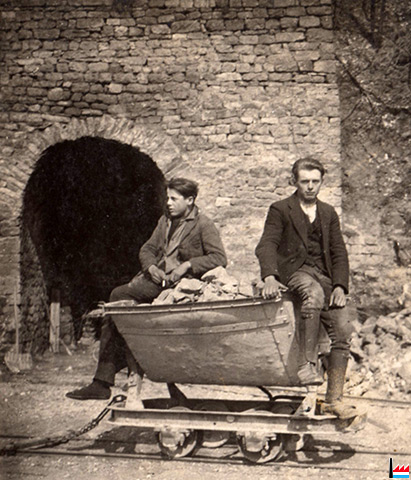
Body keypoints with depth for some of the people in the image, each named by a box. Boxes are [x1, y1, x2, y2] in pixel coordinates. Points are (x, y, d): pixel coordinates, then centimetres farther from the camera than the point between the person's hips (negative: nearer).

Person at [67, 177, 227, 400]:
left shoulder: (203, 225, -1)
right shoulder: (165, 221, 22)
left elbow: (219, 258, -11)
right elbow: (146, 249, 22)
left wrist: (187, 265, -17)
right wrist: (151, 267, 0)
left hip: (179, 283, -8)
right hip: (155, 280, 8)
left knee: (119, 296, -23)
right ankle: (102, 382, -4)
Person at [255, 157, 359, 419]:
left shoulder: (329, 213, 20)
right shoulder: (280, 209, 7)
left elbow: (339, 252, 14)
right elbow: (266, 245, -6)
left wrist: (340, 286, -3)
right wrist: (270, 277, -25)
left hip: (324, 274, 4)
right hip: (293, 270, -4)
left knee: (344, 330, -12)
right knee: (314, 293, -39)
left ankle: (334, 399, -4)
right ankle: (307, 364, -38)